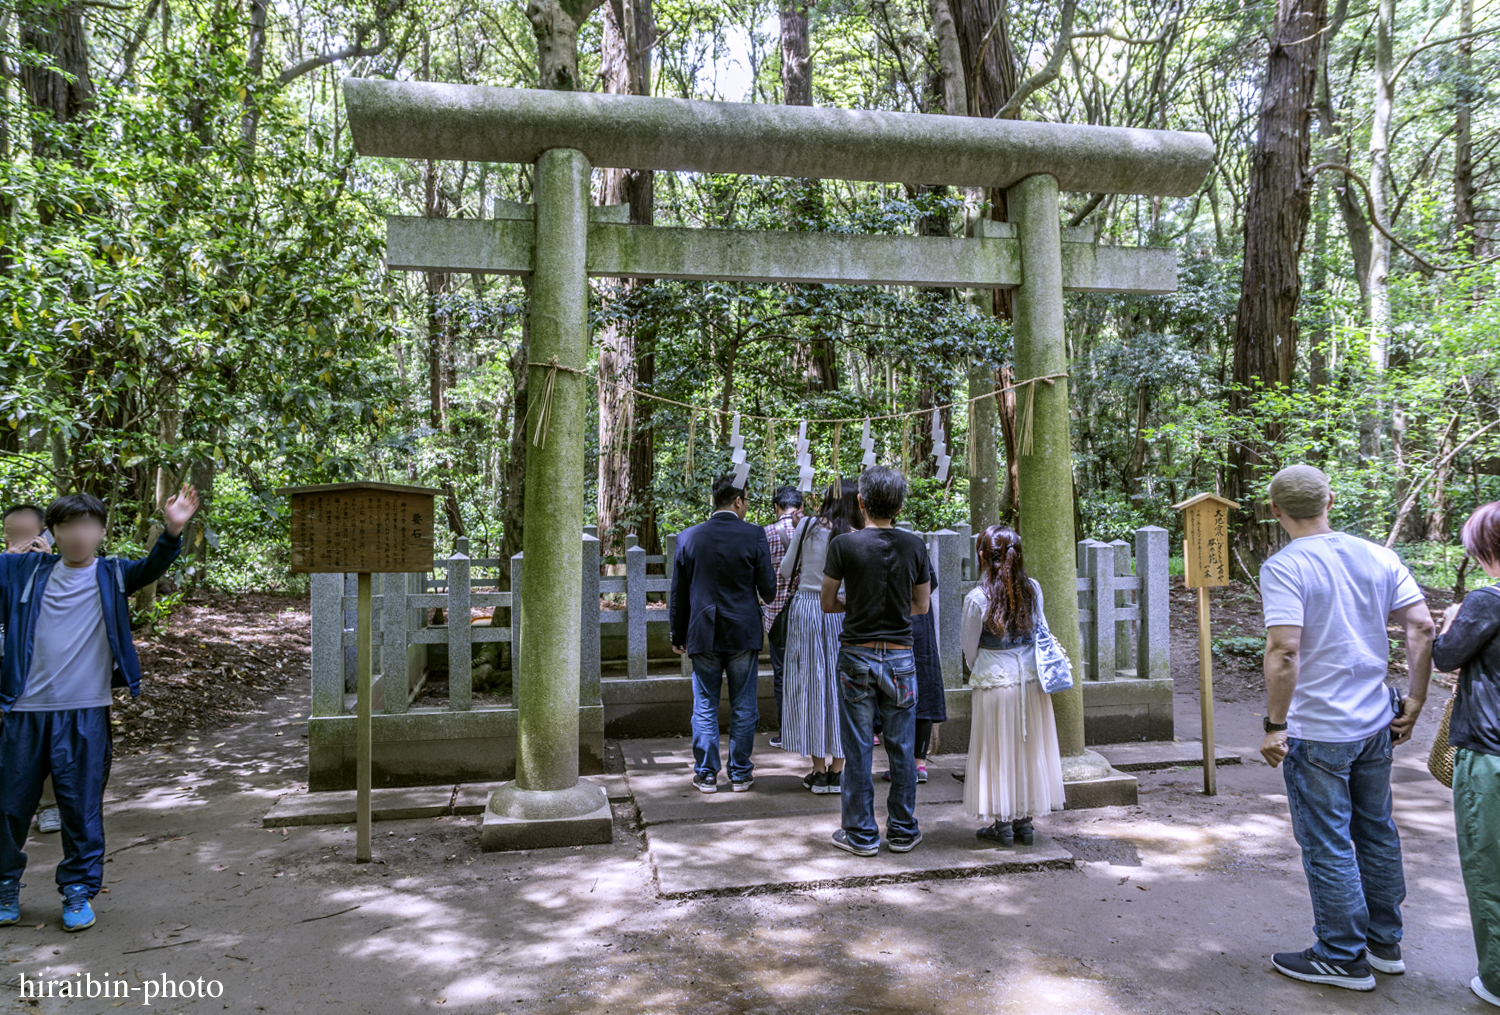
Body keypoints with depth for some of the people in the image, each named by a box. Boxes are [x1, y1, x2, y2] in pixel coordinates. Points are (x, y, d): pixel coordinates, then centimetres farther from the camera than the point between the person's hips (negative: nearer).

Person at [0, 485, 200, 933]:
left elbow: (150, 568, -13)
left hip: (84, 715, -2)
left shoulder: (112, 575, 2)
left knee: (82, 807, 4)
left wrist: (172, 531, -31)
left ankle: (78, 891, 18)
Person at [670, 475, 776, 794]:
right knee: (743, 707, 10)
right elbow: (768, 587, -5)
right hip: (744, 634, -1)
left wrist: (677, 635, 14)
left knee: (704, 708, 10)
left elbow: (679, 593, 4)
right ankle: (740, 774, 17)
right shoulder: (754, 535, -8)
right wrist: (767, 599, 19)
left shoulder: (688, 538, -1)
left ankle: (706, 774, 14)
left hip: (703, 635, 1)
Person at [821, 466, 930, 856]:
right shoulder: (914, 545, -1)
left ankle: (861, 833, 15)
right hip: (900, 657, 2)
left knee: (858, 748, 6)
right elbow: (921, 606, 8)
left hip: (857, 656, -2)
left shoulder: (844, 545, -8)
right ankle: (902, 831, 21)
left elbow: (828, 603, 0)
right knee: (901, 748, 11)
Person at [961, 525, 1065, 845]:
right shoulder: (1033, 589, -3)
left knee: (998, 750, 7)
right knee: (1029, 748, 13)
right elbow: (1041, 630, 10)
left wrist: (978, 673, 17)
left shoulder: (977, 598, -15)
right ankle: (1024, 821, 21)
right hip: (1032, 679, 4)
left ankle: (1002, 824, 13)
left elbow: (969, 648, -3)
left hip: (994, 683, -4)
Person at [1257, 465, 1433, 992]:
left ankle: (1343, 958, 18)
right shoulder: (1377, 556, 3)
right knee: (1377, 833, 20)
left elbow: (1284, 652, -25)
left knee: (1328, 846, 6)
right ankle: (1385, 943, 35)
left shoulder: (1284, 567, -17)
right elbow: (1421, 628, 2)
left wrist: (1274, 725, -17)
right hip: (1376, 724, 7)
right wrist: (1415, 700, 10)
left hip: (1317, 732, -7)